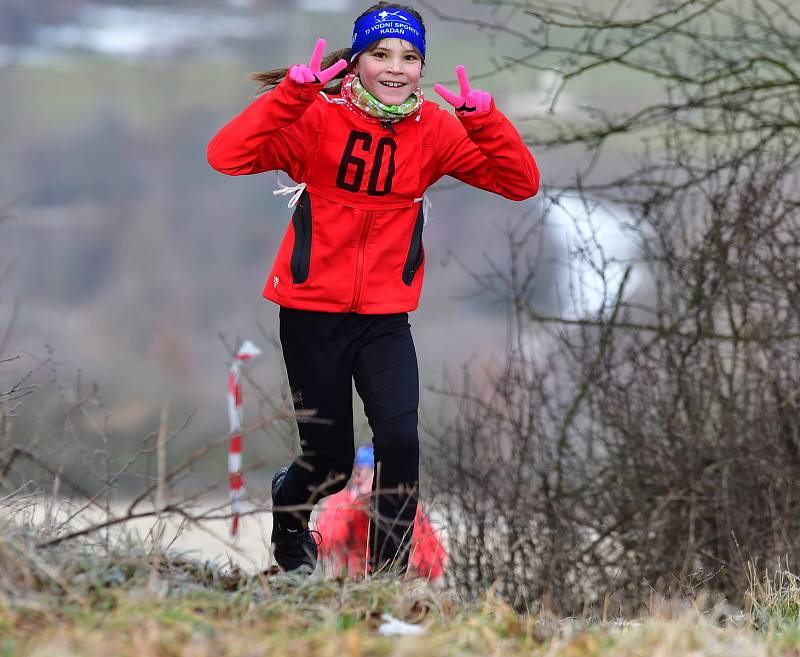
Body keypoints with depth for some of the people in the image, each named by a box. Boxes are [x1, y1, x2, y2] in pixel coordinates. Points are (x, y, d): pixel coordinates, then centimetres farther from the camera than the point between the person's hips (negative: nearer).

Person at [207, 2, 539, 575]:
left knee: (399, 440, -21)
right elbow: (226, 156, -24)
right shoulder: (318, 118, -11)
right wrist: (296, 91, -31)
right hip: (312, 315, -2)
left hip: (385, 318, 2)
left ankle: (390, 572, -5)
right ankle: (289, 509, 44)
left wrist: (480, 114, -23)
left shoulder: (433, 129, -2)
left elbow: (521, 182, -9)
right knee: (331, 463, 7)